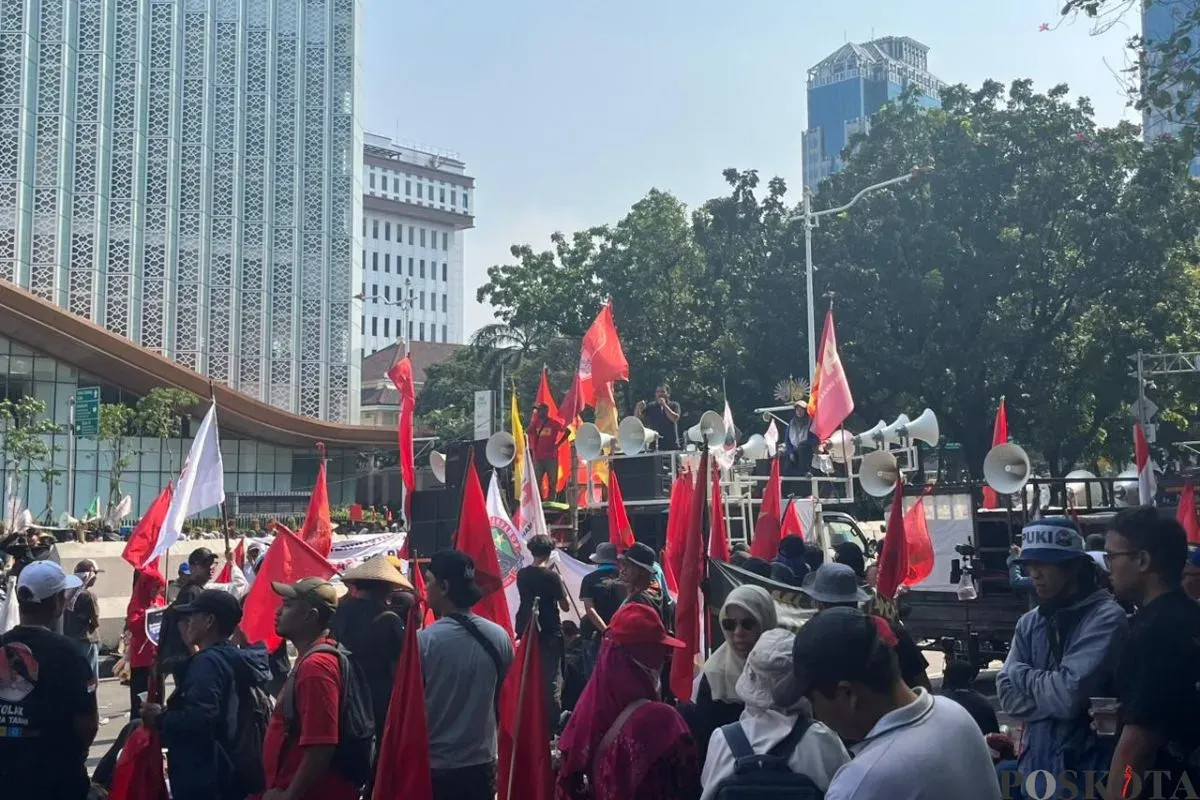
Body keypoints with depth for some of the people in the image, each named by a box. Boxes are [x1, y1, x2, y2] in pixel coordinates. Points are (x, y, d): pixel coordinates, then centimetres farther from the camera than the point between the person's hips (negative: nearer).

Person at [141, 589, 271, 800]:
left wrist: (160, 718, -13)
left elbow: (199, 716, -28)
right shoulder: (229, 658, 13)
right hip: (215, 773, 10)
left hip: (202, 777, -10)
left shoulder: (208, 661, -17)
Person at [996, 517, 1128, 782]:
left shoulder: (1106, 617, -14)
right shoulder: (1029, 623, 5)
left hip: (1087, 767, -5)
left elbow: (1069, 695, -22)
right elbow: (1007, 695, -2)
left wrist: (1021, 673, -6)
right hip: (1036, 763, 5)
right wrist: (1050, 695, -18)